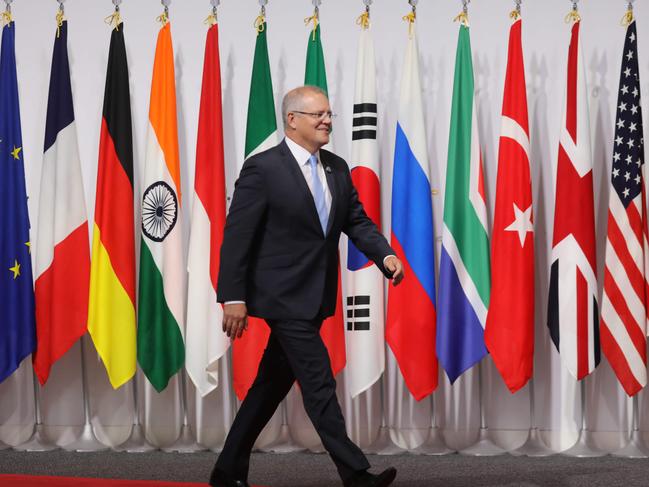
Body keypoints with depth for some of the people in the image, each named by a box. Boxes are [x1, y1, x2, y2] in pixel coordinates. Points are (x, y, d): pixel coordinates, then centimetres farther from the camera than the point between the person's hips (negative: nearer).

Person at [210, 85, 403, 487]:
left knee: (273, 384, 14)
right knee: (319, 383, -8)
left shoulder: (337, 168, 10)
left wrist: (386, 255, -9)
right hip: (284, 297, -8)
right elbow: (237, 237, -12)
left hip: (314, 298, 8)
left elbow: (358, 222, 10)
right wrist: (233, 297, -16)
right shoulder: (263, 169, -11)